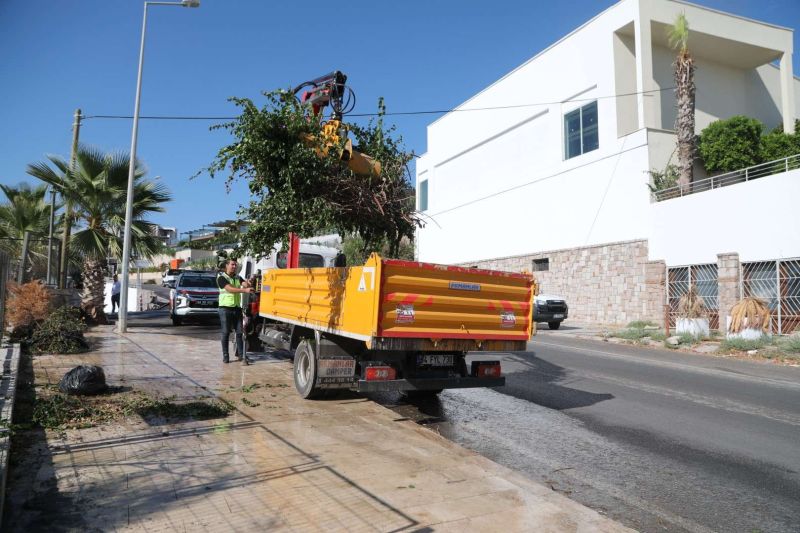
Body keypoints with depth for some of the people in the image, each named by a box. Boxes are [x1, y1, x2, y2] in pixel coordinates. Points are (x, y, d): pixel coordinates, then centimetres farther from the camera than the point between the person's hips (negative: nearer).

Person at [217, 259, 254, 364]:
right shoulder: (221, 277, -4)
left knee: (239, 332, 3)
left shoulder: (238, 278, 15)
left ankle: (241, 354, 9)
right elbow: (230, 289, -20)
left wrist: (247, 285, -29)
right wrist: (244, 290, -32)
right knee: (226, 333, 1)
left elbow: (245, 284, -4)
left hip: (237, 308, 5)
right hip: (225, 308, -5)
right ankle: (225, 355, 8)